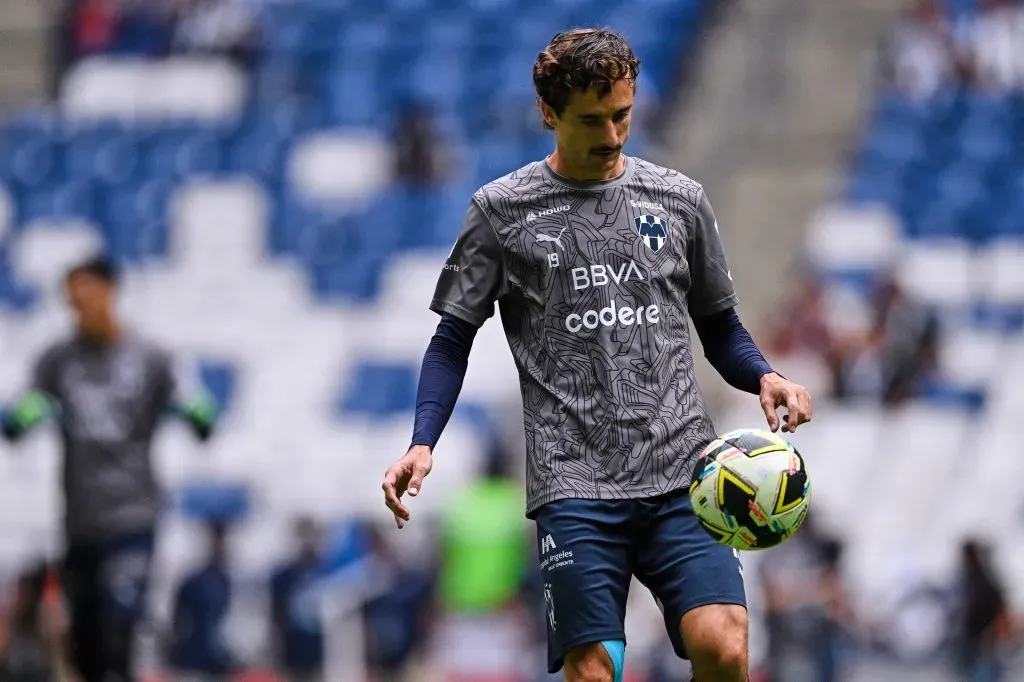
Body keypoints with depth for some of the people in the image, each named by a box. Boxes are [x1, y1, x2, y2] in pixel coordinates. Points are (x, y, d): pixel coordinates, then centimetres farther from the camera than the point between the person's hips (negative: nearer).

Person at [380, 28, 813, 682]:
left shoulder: (679, 199, 13)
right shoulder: (502, 210, 7)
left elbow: (720, 328, 20)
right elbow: (453, 340, 11)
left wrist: (765, 378, -1)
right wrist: (422, 444, -4)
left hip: (684, 473, 1)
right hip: (575, 482, -1)